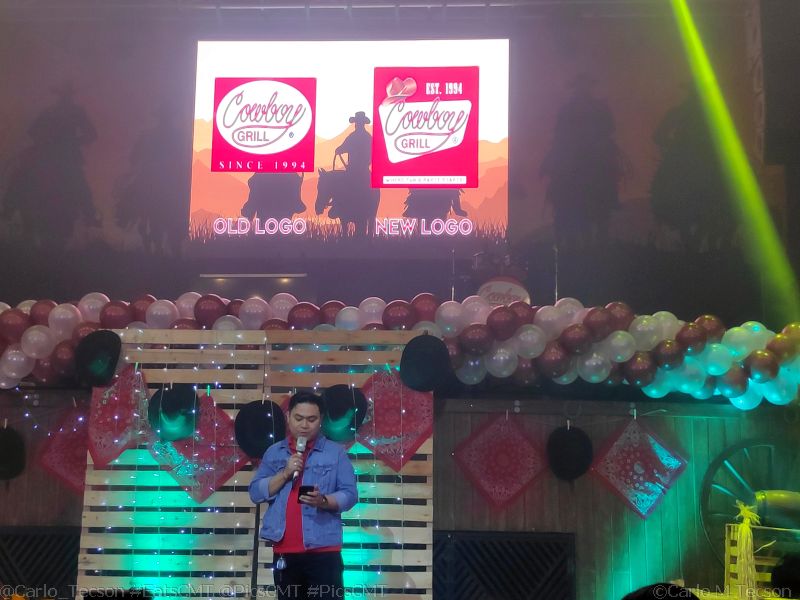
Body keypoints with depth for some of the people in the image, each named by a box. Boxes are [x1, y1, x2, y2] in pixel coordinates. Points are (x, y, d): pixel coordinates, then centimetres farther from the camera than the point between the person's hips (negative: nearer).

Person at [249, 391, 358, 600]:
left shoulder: (335, 452, 3)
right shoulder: (273, 452, 11)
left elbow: (350, 494, -2)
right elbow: (256, 493, 4)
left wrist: (323, 501, -21)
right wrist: (285, 473, -10)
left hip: (323, 550, -3)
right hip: (284, 551, 3)